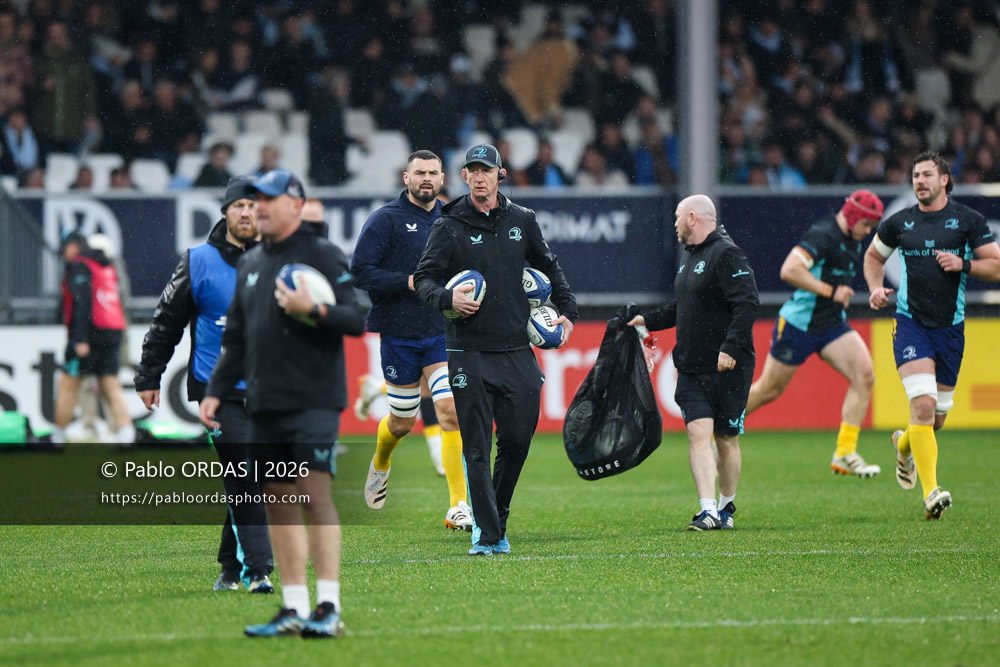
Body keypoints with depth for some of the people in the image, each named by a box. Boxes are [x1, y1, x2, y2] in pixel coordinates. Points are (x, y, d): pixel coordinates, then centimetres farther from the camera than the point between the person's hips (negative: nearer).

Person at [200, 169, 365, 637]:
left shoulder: (324, 256, -2)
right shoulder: (250, 265, 17)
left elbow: (357, 318, -9)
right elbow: (235, 339, 22)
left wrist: (313, 311, -23)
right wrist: (215, 391, 16)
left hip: (313, 401, -7)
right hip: (265, 405, 7)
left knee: (314, 494, -14)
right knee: (278, 505, 6)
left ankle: (329, 607, -15)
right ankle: (294, 608, 10)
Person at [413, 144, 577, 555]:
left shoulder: (522, 221, 10)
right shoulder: (449, 227, 0)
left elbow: (549, 268, 23)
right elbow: (423, 278, -1)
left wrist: (567, 311, 15)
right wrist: (447, 298, -20)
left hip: (516, 351, 3)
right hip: (469, 354, -3)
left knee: (517, 440, 1)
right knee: (477, 448, -5)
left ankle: (496, 515, 23)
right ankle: (488, 536, -3)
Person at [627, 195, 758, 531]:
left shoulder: (726, 255, -13)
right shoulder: (686, 256, 16)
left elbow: (747, 303, -22)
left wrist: (731, 346, -29)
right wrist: (647, 320, 22)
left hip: (727, 367, -7)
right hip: (691, 367, 7)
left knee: (726, 438, 5)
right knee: (698, 433, -9)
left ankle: (726, 508, 22)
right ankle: (708, 511, -16)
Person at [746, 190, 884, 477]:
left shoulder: (852, 240, 9)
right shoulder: (823, 235, -20)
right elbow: (789, 270, -31)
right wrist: (830, 291, -27)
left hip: (832, 325, 8)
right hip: (799, 323, -8)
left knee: (864, 376, -12)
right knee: (769, 390, 5)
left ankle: (844, 454, -10)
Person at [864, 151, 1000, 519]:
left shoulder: (968, 220, 1)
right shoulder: (899, 223, 4)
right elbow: (873, 256, 21)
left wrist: (963, 264, -15)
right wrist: (876, 288, 3)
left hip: (951, 328, 2)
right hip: (910, 324, -1)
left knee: (937, 416, 11)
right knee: (923, 404, -20)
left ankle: (904, 445, 46)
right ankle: (931, 491, -21)